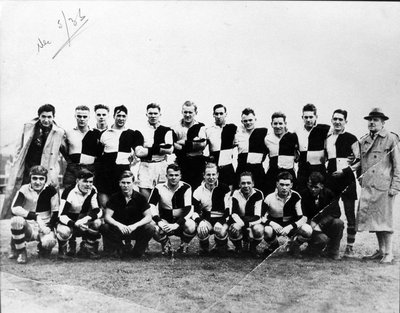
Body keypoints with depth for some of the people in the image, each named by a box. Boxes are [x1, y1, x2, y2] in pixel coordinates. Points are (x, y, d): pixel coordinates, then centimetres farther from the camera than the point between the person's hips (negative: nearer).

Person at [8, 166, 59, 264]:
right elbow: (15, 208, -20)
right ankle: (20, 252, -10)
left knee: (49, 242, -33)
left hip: (44, 228, 0)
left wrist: (49, 227, -17)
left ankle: (42, 248, 10)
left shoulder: (50, 190, -6)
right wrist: (36, 216, -29)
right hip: (28, 227, 0)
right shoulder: (24, 189, -6)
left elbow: (55, 212, -2)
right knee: (16, 220, -33)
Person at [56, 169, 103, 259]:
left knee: (97, 223, -27)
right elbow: (62, 215, -24)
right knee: (64, 232, -37)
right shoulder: (69, 192, -20)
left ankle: (87, 250, -5)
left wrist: (86, 219, -34)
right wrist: (75, 224, -43)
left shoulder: (93, 191, -8)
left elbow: (98, 211, -13)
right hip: (68, 221, -4)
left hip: (83, 222, 4)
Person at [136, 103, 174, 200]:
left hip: (161, 166, 0)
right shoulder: (141, 131, 7)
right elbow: (138, 152, -4)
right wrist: (160, 147, -9)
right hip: (145, 166, 0)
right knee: (144, 193, -8)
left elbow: (170, 150, -5)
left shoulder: (166, 130, 8)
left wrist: (148, 148, -9)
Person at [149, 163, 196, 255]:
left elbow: (189, 210, -17)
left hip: (181, 221, 0)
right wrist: (159, 221, -28)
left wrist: (177, 224, -30)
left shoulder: (186, 188, -9)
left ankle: (184, 245, 3)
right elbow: (151, 206, -12)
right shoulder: (159, 188, -5)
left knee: (191, 227, -33)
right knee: (155, 229, -32)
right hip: (165, 221, 1)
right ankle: (166, 245, 4)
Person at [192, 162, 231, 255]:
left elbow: (228, 209, -8)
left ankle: (221, 247, 3)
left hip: (221, 219, -1)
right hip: (206, 220, 1)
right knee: (201, 229, -32)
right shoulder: (198, 191, 2)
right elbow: (194, 211, -3)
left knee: (221, 231, -34)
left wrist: (222, 222, -25)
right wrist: (200, 221, -25)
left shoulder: (224, 188, -3)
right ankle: (204, 249, 1)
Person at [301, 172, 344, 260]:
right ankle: (310, 249, 5)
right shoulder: (303, 195, -11)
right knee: (322, 239, -32)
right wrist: (311, 224, -27)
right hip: (310, 227, -3)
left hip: (324, 225, 3)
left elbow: (336, 213, -12)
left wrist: (318, 223, -23)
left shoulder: (328, 193, -5)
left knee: (339, 223, -25)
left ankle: (333, 252, -6)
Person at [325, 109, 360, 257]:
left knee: (350, 214, 0)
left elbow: (359, 160, -5)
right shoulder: (327, 138, 12)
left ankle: (350, 247, 7)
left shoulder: (351, 138, -2)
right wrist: (325, 170, 8)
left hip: (346, 179, -5)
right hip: (330, 178, 5)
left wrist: (346, 170, -14)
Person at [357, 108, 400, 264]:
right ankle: (380, 250, 19)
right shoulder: (363, 140, 14)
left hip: (383, 186, -6)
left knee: (383, 219, -5)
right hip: (368, 186, 6)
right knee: (372, 218, 8)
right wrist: (361, 177, 12)